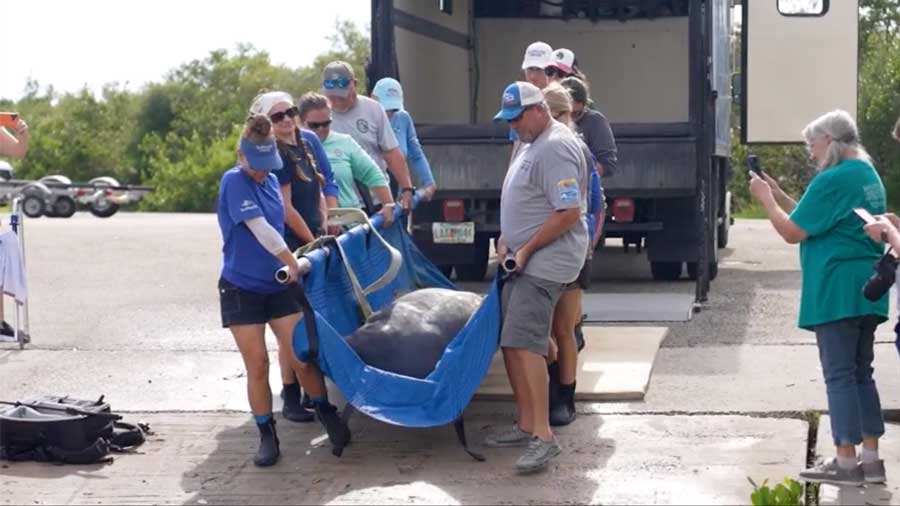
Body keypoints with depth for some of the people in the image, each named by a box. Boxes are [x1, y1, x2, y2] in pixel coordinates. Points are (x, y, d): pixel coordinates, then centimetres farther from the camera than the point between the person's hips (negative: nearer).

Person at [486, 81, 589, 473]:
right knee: (510, 342, 11)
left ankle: (543, 436, -20)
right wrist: (507, 238, 12)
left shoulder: (555, 148, -18)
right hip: (523, 260, 10)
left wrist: (526, 250, -17)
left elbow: (569, 213, -23)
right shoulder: (528, 143, 15)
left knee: (524, 342, -19)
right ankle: (526, 425, 19)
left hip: (545, 261, -10)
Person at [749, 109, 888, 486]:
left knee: (840, 375, -4)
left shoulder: (833, 180, -15)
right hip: (866, 291, 9)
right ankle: (871, 459, 15)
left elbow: (793, 232, -12)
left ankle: (846, 462, -1)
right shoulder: (868, 174, 15)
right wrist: (777, 193, 16)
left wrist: (765, 199, 1)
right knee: (861, 374, 13)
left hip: (837, 292, -9)